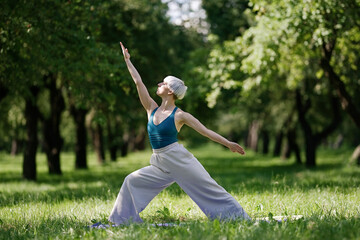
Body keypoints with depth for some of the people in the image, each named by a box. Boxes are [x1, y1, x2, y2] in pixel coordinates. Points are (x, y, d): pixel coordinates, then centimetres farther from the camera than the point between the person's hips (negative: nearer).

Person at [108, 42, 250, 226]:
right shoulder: (152, 109, 8)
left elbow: (206, 131, -4)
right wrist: (127, 60, 13)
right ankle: (125, 220, 12)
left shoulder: (180, 115, -6)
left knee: (208, 188, -6)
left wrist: (228, 144, -9)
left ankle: (241, 218, -2)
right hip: (159, 165, 6)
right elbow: (138, 82, 10)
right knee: (132, 181, 3)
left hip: (179, 160, -6)